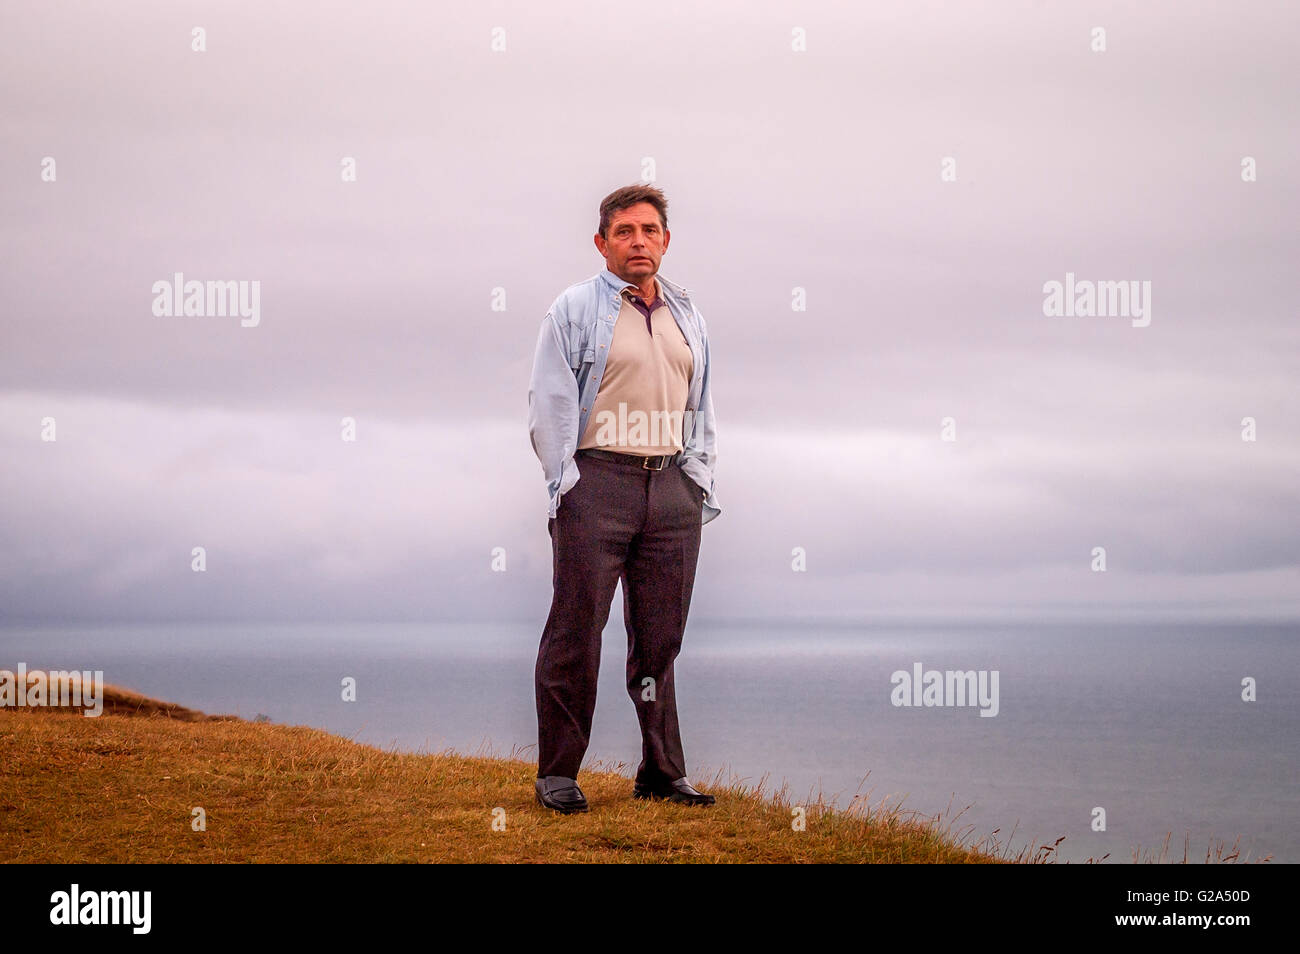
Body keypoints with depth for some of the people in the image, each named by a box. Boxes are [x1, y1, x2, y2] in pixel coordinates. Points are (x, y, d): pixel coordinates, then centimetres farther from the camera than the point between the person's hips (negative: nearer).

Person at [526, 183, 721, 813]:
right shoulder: (574, 310, 2)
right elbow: (549, 406, -1)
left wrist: (701, 484, 14)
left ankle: (662, 772, 13)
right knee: (576, 633, -5)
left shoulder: (688, 317, 18)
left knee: (661, 637, 7)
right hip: (598, 482, -5)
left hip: (672, 487, 5)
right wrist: (567, 486, -8)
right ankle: (557, 774, 2)